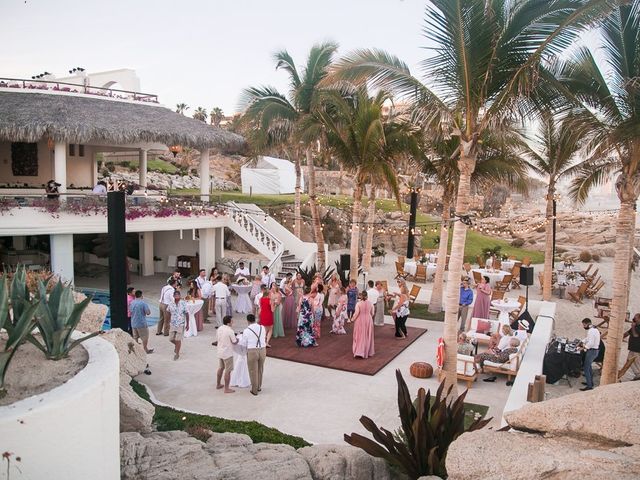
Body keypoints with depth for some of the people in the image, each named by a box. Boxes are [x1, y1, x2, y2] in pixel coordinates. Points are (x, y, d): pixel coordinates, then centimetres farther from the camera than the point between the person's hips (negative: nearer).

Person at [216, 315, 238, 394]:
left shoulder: (219, 329, 1)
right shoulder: (230, 331, -22)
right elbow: (234, 342, -14)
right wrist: (237, 339, 9)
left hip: (220, 352, 8)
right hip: (227, 353, -8)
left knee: (220, 368, 23)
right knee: (228, 371, 2)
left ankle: (218, 384, 35)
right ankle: (226, 389, 7)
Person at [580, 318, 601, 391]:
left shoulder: (591, 331, -22)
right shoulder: (594, 329, 12)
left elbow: (591, 343, -27)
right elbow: (588, 338, 21)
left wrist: (584, 347, -17)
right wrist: (582, 342, 9)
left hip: (592, 351, -11)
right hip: (595, 350, 11)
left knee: (586, 368, -7)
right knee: (588, 366, 23)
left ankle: (589, 386, -6)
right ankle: (590, 382, 32)